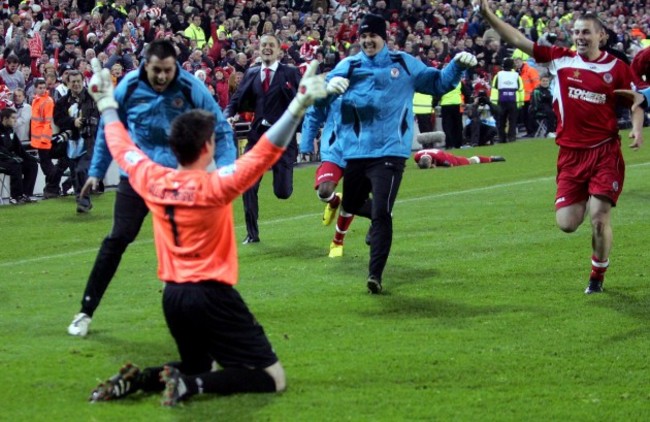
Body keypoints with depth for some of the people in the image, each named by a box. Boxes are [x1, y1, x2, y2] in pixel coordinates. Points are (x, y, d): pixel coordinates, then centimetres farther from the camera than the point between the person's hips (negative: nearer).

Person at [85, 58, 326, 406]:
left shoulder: (152, 181, -1)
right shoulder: (215, 186, -16)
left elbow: (122, 148, 17)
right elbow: (264, 153, -25)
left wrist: (107, 104, 31)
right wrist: (298, 106, -29)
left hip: (173, 297, 7)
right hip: (213, 297, -7)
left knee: (198, 368, 28)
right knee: (272, 378, -2)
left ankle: (137, 379, 2)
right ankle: (190, 385, -21)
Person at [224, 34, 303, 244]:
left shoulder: (290, 73, 0)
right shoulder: (251, 74, 11)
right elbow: (236, 100, 10)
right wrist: (229, 115, -7)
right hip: (258, 135, 3)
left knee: (282, 191, -4)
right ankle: (252, 233, 9)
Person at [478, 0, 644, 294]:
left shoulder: (617, 68, -1)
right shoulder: (561, 59, 1)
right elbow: (518, 41, 0)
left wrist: (636, 127, -12)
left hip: (605, 152, -2)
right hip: (570, 154, 2)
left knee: (599, 218, -9)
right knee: (567, 224, -4)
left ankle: (598, 275, 16)